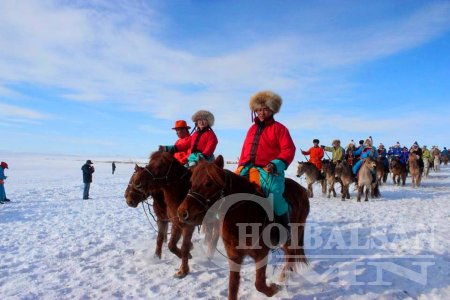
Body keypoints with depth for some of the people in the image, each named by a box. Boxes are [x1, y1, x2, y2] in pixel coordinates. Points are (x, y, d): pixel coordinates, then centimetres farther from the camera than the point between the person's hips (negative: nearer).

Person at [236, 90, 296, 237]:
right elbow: (245, 150, 22)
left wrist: (277, 164, -20)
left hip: (269, 170, -6)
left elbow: (288, 150, -6)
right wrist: (241, 167, 11)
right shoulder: (252, 128, 20)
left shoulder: (278, 128, 3)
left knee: (274, 195, -26)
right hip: (249, 168, 6)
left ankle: (285, 228, -1)